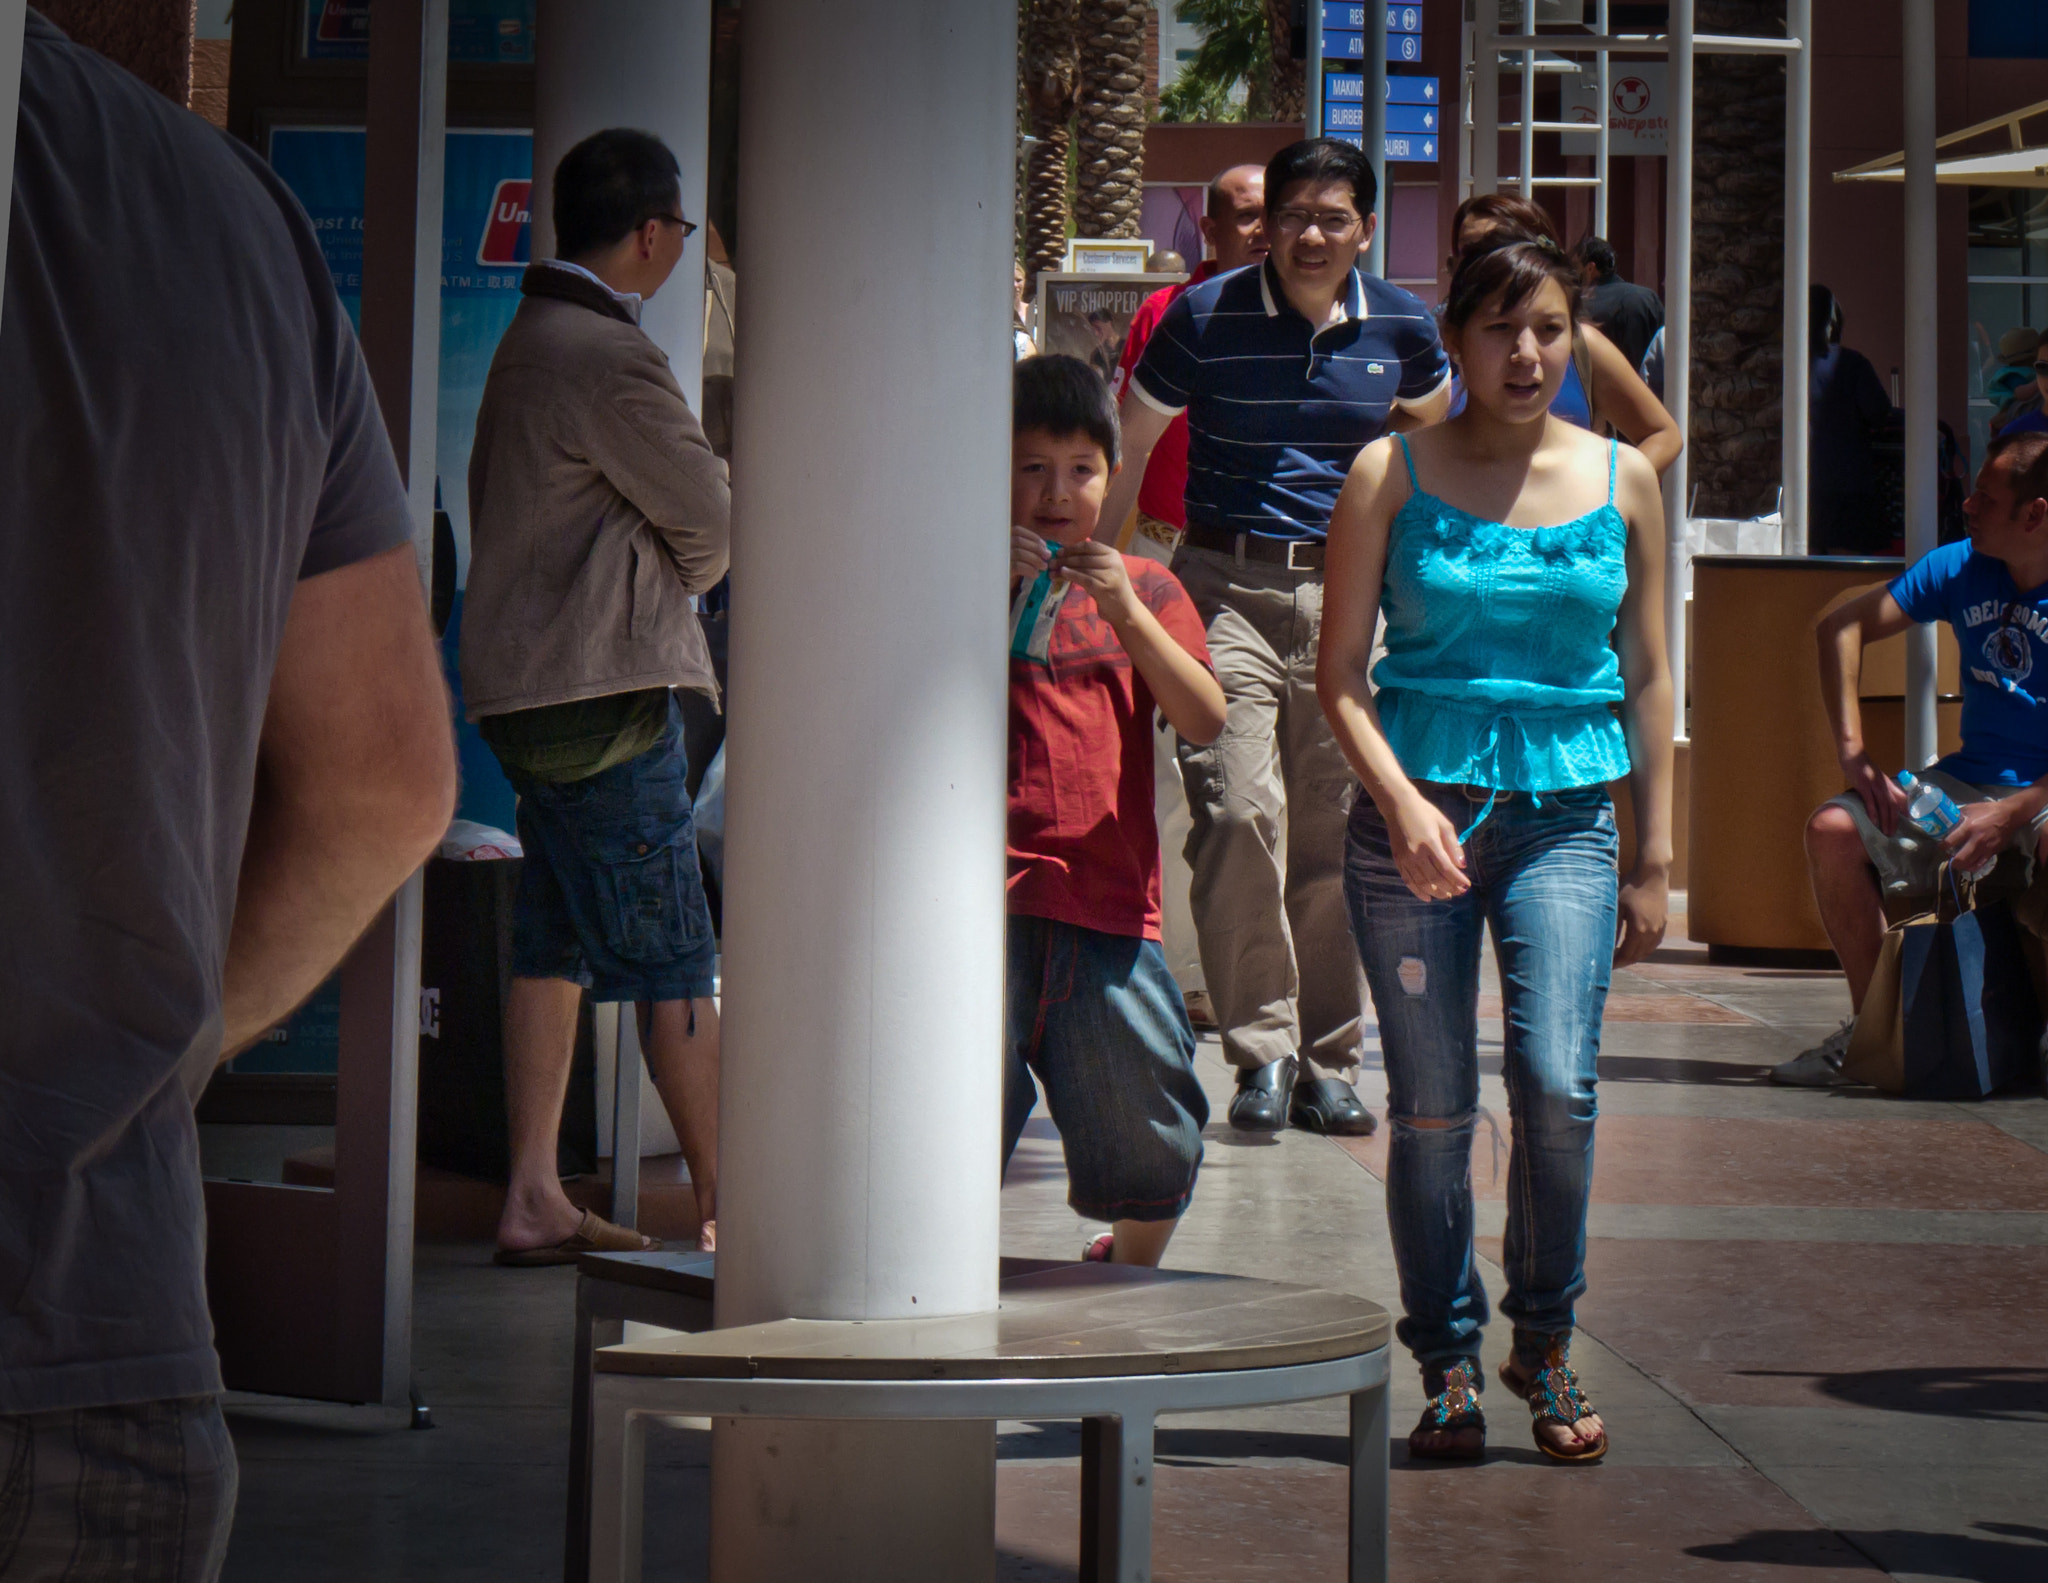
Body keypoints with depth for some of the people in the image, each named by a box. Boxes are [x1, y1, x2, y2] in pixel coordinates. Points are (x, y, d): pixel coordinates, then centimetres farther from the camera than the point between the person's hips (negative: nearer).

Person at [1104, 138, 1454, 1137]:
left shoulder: (1402, 328, 6)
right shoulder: (1206, 318, -2)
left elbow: (1434, 437, 26)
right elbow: (1128, 450, 7)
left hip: (1348, 590, 2)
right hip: (1227, 587, -2)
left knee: (1339, 831, 4)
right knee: (1237, 812, -17)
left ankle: (1326, 1062, 14)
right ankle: (1264, 1048, -7)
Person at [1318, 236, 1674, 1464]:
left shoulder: (1623, 480, 8)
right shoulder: (1392, 475, 2)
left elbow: (1648, 677, 11)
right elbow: (1341, 671, 1)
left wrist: (1656, 859, 8)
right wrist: (1403, 801, -14)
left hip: (1564, 817, 1)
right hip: (1417, 812, -1)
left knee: (1557, 1085, -14)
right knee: (1432, 1106, 0)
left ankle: (1546, 1343, 6)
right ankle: (1447, 1365, 15)